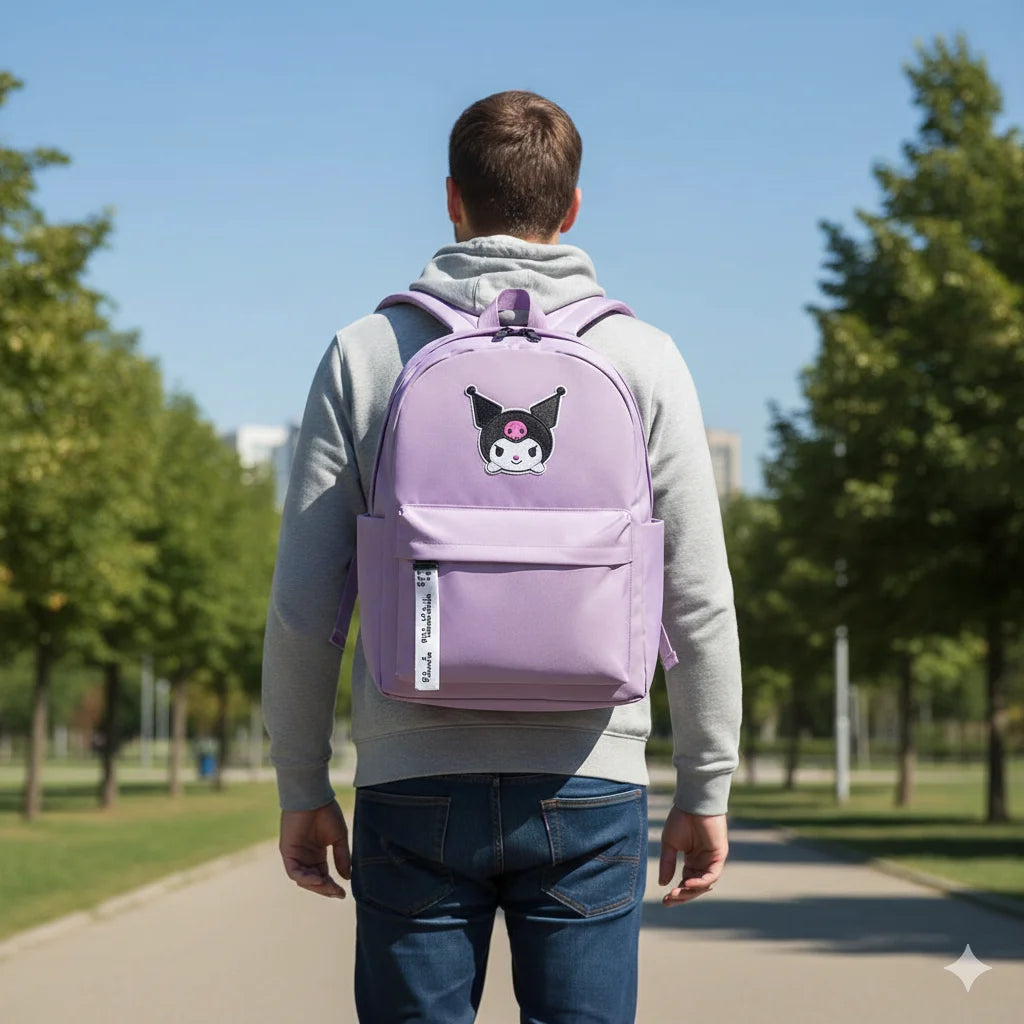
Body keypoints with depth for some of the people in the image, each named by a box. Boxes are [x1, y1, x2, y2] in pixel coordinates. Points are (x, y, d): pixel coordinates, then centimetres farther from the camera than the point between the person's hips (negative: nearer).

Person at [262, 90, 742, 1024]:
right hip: (588, 785, 0)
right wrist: (707, 790, 9)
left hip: (415, 785, 0)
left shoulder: (366, 355, 2)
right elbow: (700, 600, 0)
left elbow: (303, 602, 2)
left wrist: (303, 790, 11)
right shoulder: (641, 359, 2)